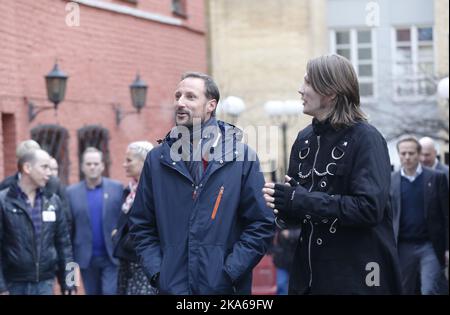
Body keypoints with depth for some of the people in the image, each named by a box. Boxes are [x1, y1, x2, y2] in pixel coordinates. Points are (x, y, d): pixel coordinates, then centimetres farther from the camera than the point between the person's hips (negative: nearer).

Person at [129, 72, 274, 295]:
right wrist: (156, 272, -3)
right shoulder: (157, 159, 7)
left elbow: (261, 225, -3)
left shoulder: (241, 156, -1)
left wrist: (228, 273, -11)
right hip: (171, 286, 2)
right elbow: (141, 225, 10)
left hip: (224, 287, -2)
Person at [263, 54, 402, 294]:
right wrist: (283, 205, -9)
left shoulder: (365, 139, -11)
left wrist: (300, 200, -20)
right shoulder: (305, 138, 9)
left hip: (356, 276, -6)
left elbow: (369, 208, -21)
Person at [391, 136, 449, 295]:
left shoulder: (436, 178, 0)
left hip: (430, 246, -2)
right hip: (403, 247, 2)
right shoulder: (391, 180, 4)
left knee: (430, 291, -10)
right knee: (404, 291, 8)